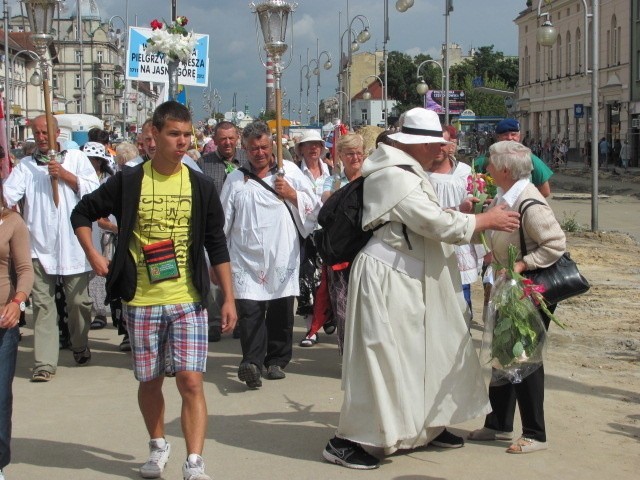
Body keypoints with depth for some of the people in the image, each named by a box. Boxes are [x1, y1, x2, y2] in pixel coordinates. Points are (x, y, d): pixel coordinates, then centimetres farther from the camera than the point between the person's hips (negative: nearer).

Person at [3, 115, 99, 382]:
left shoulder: (76, 158, 9)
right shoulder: (25, 166, 10)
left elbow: (94, 190, -2)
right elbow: (8, 194, -4)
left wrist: (65, 175, -9)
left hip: (73, 246, -1)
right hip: (39, 246, 1)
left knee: (78, 301, 8)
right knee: (42, 304, -2)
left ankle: (80, 347, 30)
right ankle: (45, 363, -2)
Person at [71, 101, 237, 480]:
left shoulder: (200, 186, 1)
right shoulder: (128, 182, -1)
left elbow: (217, 245, 5)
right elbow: (83, 214, 11)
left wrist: (229, 297, 2)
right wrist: (93, 254, -2)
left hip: (188, 299, 0)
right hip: (141, 301, 1)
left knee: (191, 380, -10)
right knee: (150, 381, 13)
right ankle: (158, 445, 35)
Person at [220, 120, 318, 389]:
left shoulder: (290, 171, 9)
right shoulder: (235, 180, 11)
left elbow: (314, 208, 9)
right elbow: (222, 222, 12)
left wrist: (292, 195, -7)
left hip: (282, 257, 1)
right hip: (247, 258, -1)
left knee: (281, 312, 6)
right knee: (249, 310, -14)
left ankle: (276, 361, 18)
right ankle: (252, 362, -19)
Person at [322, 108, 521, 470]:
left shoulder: (408, 173, 14)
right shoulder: (395, 177, -20)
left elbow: (426, 222, 18)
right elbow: (438, 224, -21)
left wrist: (460, 213, 4)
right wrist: (487, 220, -10)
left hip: (410, 280, 11)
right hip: (387, 279, -11)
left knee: (432, 351, 17)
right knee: (382, 358, -6)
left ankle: (429, 425, 31)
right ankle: (345, 441, 2)